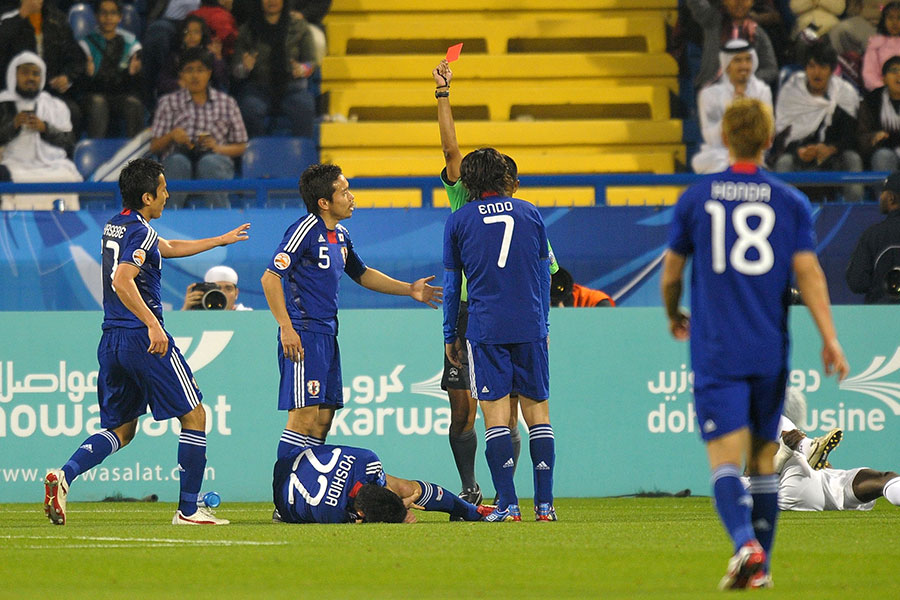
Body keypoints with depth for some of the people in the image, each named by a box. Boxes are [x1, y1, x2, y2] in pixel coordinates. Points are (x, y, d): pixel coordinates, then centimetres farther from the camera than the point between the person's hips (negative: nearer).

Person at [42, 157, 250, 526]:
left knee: (121, 429, 14)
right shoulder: (140, 232, -13)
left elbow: (169, 248, 32)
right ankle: (188, 509, 2)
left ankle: (64, 475, -10)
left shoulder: (116, 226, 17)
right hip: (143, 339, -9)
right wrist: (152, 324, -31)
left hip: (111, 341, 9)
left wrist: (222, 240, 41)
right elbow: (122, 281, -27)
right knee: (194, 416, 3)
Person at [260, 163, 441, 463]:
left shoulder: (340, 235, 14)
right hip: (303, 335, -9)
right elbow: (270, 277, -15)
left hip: (327, 334, 9)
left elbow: (362, 274, 31)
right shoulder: (305, 230, -13)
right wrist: (286, 328, -20)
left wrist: (409, 289, 25)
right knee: (305, 416, -14)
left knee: (323, 420, 9)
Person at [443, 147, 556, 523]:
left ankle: (508, 504, -8)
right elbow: (544, 274, 14)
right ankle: (545, 503, 2)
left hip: (485, 329, -2)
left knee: (495, 415, -2)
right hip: (530, 328, 2)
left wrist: (449, 336, 15)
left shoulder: (459, 221, 3)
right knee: (537, 411, 6)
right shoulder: (529, 213, 9)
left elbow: (452, 284, 7)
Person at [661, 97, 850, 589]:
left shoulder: (695, 199, 4)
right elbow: (808, 272, -5)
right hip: (770, 351, 2)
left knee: (725, 457, -10)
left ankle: (745, 543, -34)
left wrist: (674, 317, 30)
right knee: (763, 457, 14)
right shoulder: (790, 202, 4)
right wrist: (830, 339, -5)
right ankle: (761, 566, 18)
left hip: (716, 351, -2)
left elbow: (671, 274, 11)